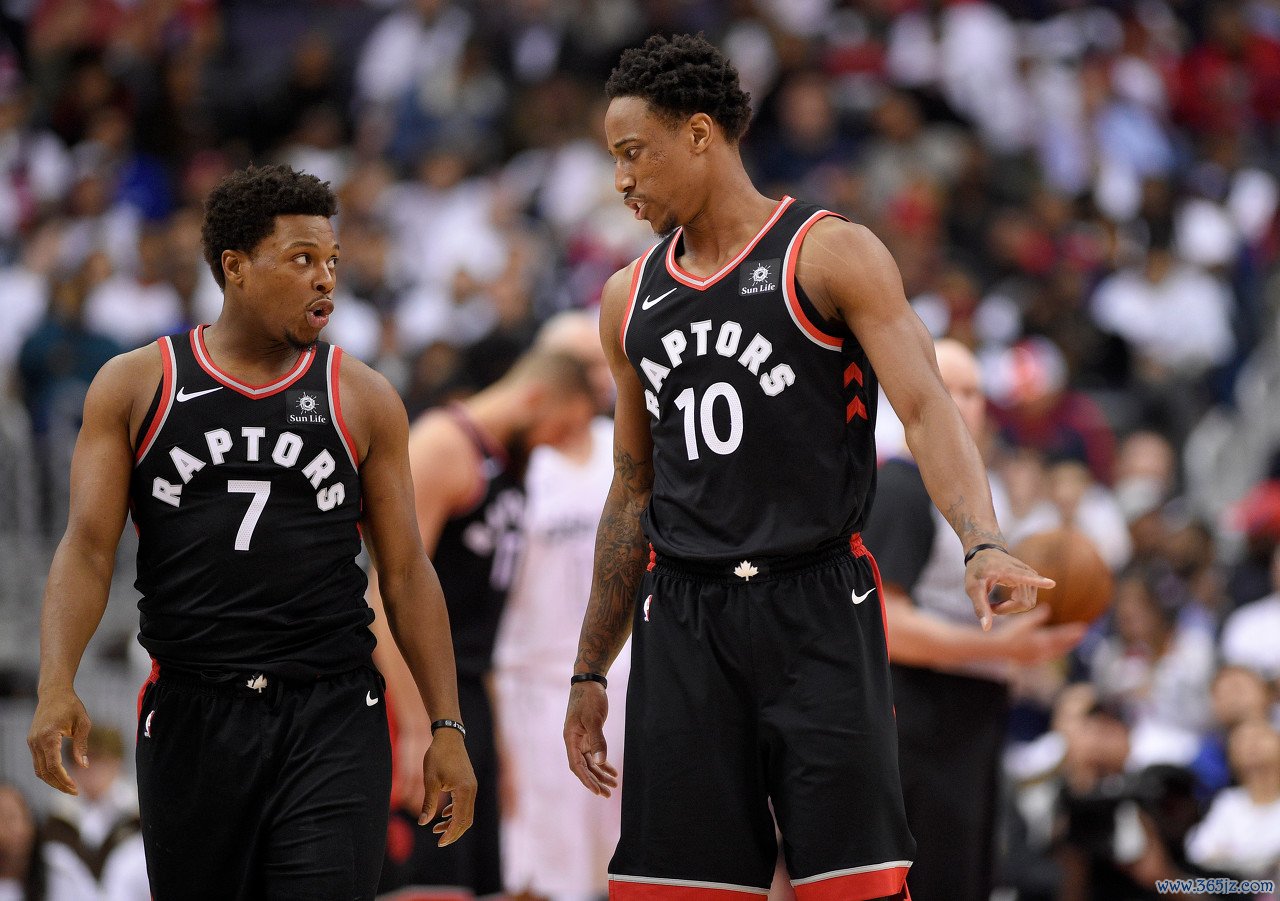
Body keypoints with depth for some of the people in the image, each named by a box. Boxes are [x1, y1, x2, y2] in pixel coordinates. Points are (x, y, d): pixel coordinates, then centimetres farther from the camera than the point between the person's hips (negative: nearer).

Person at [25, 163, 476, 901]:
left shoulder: (363, 399, 7)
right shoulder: (136, 387, 4)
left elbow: (406, 571, 9)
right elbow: (88, 545, -3)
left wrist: (448, 728, 3)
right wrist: (57, 687, -18)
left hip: (332, 721, 0)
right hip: (191, 720, 0)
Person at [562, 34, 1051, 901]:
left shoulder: (831, 256, -2)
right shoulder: (632, 299, 15)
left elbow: (925, 406, -13)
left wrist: (984, 544, -31)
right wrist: (589, 673, 21)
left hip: (817, 609, -5)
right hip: (683, 623, 5)